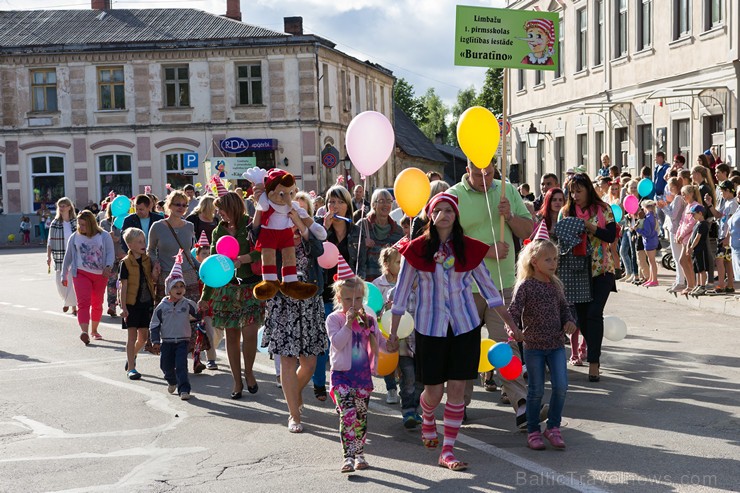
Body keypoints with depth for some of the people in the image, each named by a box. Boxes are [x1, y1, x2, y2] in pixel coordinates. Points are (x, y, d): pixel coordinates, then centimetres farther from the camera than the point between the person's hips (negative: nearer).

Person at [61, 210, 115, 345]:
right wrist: (64, 275, 14)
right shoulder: (75, 237, 5)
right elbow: (68, 257, 12)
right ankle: (84, 332, -29)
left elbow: (111, 253, -4)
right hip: (81, 273, -1)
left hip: (100, 274, 1)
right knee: (83, 302, -17)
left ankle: (94, 330, 29)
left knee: (97, 303, 12)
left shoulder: (104, 236, 1)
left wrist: (108, 266, -23)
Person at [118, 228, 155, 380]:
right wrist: (123, 307, -12)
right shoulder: (126, 263, -7)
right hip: (131, 304, -4)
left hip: (147, 303, 4)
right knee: (132, 335, -1)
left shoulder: (148, 260, 6)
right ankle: (131, 368, 6)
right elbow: (123, 286, -8)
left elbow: (153, 280, 10)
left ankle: (132, 355, 37)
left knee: (144, 336, 10)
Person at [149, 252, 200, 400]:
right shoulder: (162, 307, -2)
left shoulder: (188, 304, -2)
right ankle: (172, 381, 40)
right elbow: (154, 325, 3)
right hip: (166, 341, 2)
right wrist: (155, 341, 0)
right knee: (166, 365, 11)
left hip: (182, 340, -2)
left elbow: (198, 316, 9)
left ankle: (183, 389, -8)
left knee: (181, 365, -11)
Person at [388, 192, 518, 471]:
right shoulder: (417, 249, -5)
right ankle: (427, 420, 41)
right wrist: (393, 333, 1)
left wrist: (510, 323, 5)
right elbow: (402, 293, 1)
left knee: (457, 387, -1)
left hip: (464, 325, 1)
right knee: (433, 391, 5)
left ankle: (448, 451, 9)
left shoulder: (469, 248, -1)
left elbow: (488, 287, 7)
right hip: (430, 327, -1)